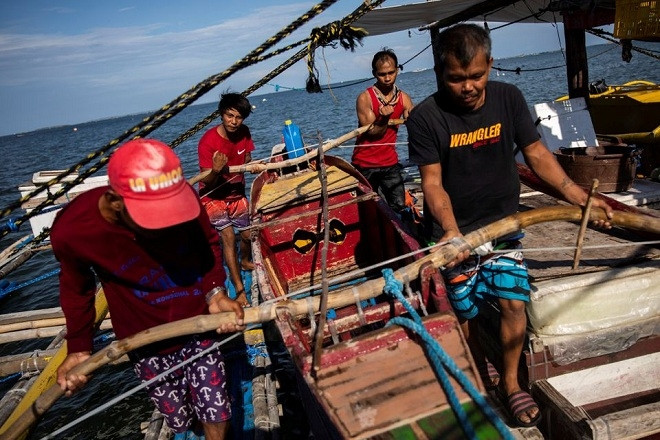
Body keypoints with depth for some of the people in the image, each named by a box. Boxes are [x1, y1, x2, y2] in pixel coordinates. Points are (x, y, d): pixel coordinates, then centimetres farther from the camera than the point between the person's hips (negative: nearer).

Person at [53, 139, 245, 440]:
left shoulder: (182, 199, -24)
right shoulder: (72, 231, -24)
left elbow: (209, 244, -3)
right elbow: (76, 286, -1)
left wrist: (216, 292, -18)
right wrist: (79, 348, -2)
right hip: (148, 347, 0)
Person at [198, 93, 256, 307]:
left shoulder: (244, 132, -11)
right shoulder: (208, 141, -27)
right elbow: (207, 183, -24)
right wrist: (216, 171, -45)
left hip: (237, 193, 5)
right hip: (214, 197, -5)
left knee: (247, 234, 12)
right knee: (228, 236, -17)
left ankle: (245, 262, 46)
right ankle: (239, 289, -11)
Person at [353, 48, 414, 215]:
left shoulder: (403, 98, 1)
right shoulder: (365, 98, -11)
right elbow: (372, 133, -14)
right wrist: (384, 119, -32)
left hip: (390, 163, 3)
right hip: (365, 165, -3)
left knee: (400, 207, 0)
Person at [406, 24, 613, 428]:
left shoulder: (509, 98, -7)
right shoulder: (425, 118, -17)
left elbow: (536, 153, 0)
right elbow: (432, 181, -16)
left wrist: (579, 196, -8)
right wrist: (450, 229, -31)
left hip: (503, 223, 2)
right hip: (455, 232, -2)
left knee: (514, 302, -4)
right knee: (465, 312, 10)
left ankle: (511, 381, 20)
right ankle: (480, 366, 41)